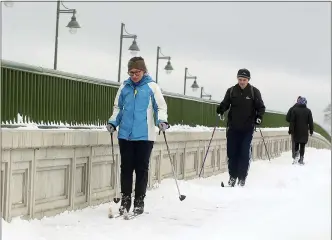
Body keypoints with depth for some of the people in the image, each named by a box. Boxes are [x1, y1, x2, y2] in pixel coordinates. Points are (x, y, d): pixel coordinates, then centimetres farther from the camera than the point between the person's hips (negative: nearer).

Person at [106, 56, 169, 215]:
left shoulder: (151, 87, -1)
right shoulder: (125, 87, 7)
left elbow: (161, 106, -1)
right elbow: (118, 107, 16)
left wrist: (162, 120, -19)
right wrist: (113, 122, 1)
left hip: (144, 136, -3)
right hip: (125, 135, 3)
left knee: (141, 169, 3)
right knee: (126, 168, 5)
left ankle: (139, 201, 13)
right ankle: (125, 200, 14)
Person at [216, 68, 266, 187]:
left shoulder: (254, 92, -1)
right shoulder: (231, 91, 3)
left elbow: (261, 107, 2)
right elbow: (225, 104, 8)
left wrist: (259, 116, -16)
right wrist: (220, 109, -14)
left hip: (247, 128, -2)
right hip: (233, 128, 2)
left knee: (245, 154, -3)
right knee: (232, 152, 3)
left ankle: (242, 177, 5)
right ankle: (232, 176, 15)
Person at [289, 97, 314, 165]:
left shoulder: (294, 110, -5)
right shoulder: (308, 111, -2)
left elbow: (292, 121, -6)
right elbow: (310, 122, 2)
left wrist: (291, 130, -3)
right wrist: (311, 131, 10)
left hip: (296, 131, 0)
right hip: (304, 131, 0)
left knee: (296, 144, 11)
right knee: (302, 145, 3)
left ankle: (295, 158, 2)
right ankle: (301, 159, 1)